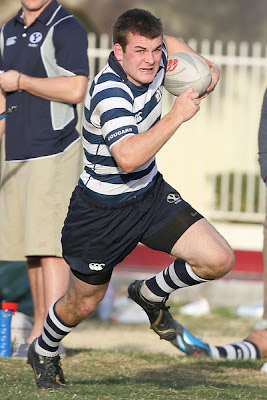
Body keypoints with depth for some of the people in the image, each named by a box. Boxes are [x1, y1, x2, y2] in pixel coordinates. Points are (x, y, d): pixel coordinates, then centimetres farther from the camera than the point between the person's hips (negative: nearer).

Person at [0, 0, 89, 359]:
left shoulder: (66, 29, -8)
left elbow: (75, 89, -19)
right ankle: (38, 330, 14)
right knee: (29, 246, 8)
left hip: (54, 152, -7)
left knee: (50, 244, -12)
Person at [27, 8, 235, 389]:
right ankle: (43, 352, 45)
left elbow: (169, 43, 18)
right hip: (102, 210, -6)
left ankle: (152, 294, 19)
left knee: (218, 260, -10)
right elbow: (128, 157, -46)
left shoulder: (151, 62, -9)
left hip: (150, 193, 7)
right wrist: (177, 115, -42)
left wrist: (204, 66, 0)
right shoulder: (109, 93, -33)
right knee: (83, 303, 13)